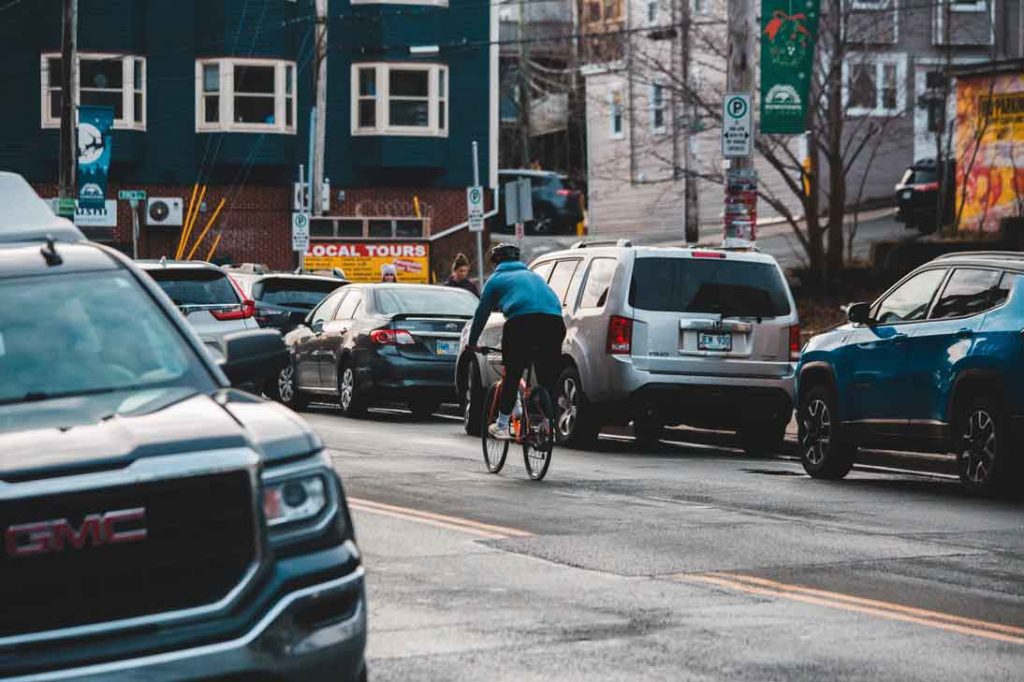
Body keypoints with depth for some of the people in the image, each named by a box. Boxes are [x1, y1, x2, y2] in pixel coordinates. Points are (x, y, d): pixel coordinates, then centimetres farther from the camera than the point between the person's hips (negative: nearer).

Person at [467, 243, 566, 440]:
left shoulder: (496, 279, 23)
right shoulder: (533, 275, 36)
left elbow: (481, 313, 25)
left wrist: (472, 343, 37)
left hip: (522, 322, -4)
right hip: (554, 320, 4)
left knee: (512, 375, 7)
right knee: (549, 378, 11)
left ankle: (502, 425, 12)